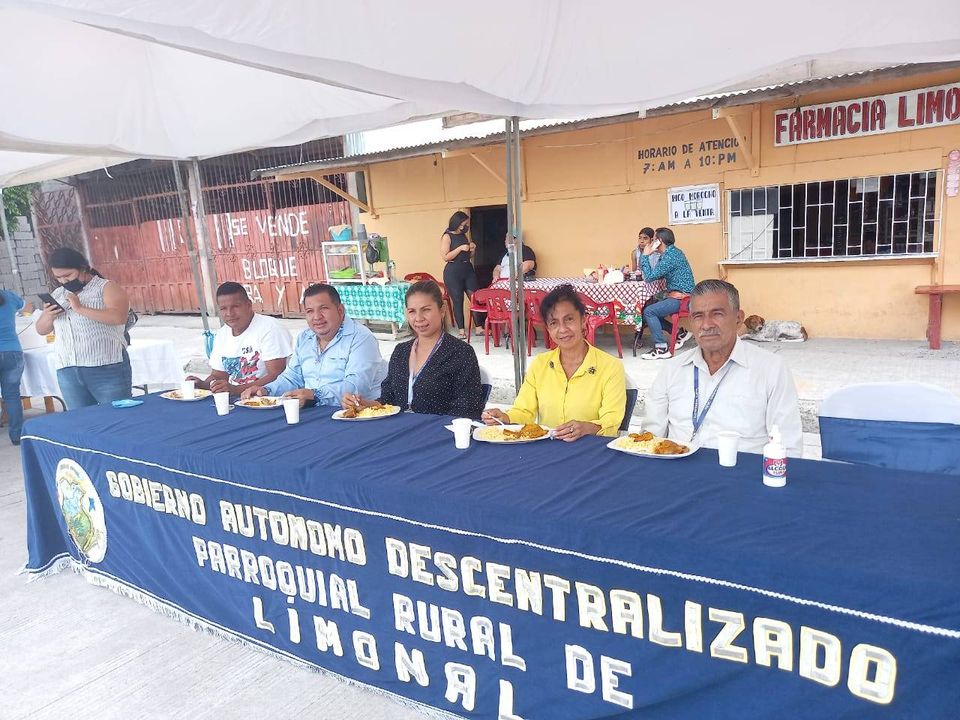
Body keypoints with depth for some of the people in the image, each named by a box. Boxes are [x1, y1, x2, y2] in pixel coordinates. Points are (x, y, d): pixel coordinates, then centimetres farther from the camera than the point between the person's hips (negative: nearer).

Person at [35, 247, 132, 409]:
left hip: (107, 369, -6)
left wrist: (80, 308, -16)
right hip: (67, 372, 6)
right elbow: (41, 330, 23)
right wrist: (48, 317, 1)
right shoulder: (57, 295, 18)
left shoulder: (107, 288, -1)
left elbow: (119, 317, -19)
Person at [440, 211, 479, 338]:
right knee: (458, 301, -2)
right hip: (453, 272, -6)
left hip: (468, 270, 6)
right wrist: (460, 248, -18)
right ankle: (461, 329, 5)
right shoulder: (447, 237, -5)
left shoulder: (465, 236, 13)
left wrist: (472, 249, 3)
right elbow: (445, 257, -13)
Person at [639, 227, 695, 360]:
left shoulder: (670, 255, -18)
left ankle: (661, 349, -17)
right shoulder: (673, 251, 14)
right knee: (647, 309, 9)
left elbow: (650, 277, -19)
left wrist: (645, 256, -9)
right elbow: (657, 276, 12)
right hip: (675, 296, 10)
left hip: (681, 298, -10)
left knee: (649, 311, -19)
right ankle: (680, 333, 17)